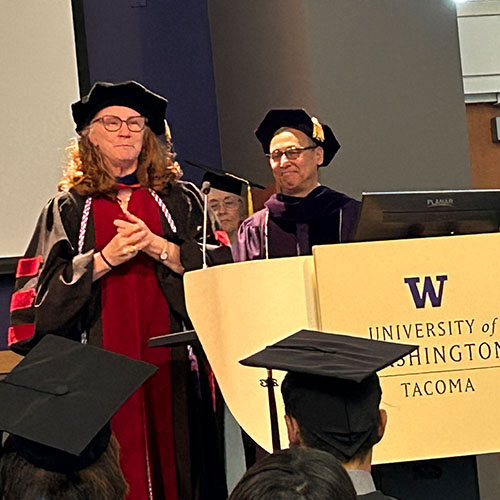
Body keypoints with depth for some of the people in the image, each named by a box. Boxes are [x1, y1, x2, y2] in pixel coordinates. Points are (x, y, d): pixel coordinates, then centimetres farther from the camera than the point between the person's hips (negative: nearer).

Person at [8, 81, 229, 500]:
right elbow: (42, 289, 0)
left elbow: (219, 268, 2)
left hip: (170, 364, 1)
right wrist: (105, 258, -13)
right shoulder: (69, 208, 9)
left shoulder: (181, 200, 12)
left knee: (176, 463, 0)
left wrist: (157, 247, -12)